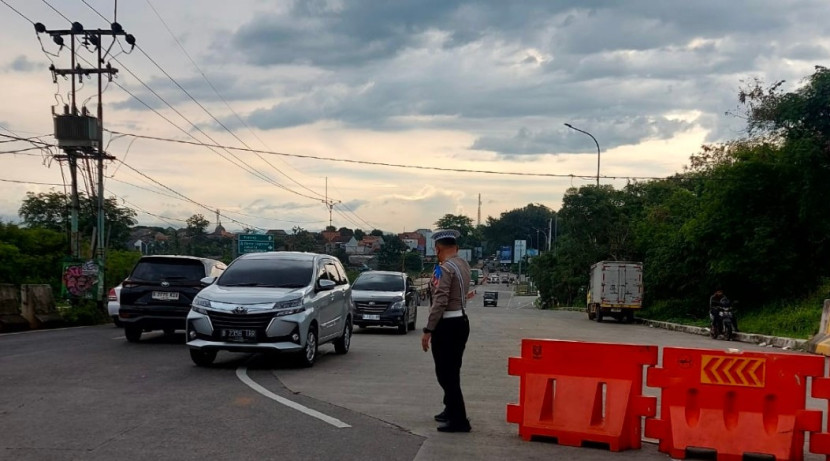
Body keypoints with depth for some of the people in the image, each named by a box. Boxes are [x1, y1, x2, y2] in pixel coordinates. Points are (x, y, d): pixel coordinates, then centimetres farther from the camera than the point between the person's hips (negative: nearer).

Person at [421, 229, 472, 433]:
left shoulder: (444, 268, -17)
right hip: (462, 321, 9)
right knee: (452, 371, 20)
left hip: (446, 325, -9)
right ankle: (451, 410, 32)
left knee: (446, 373, -4)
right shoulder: (464, 265, 10)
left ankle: (458, 420, -2)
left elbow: (440, 302, -22)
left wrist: (428, 330, -20)